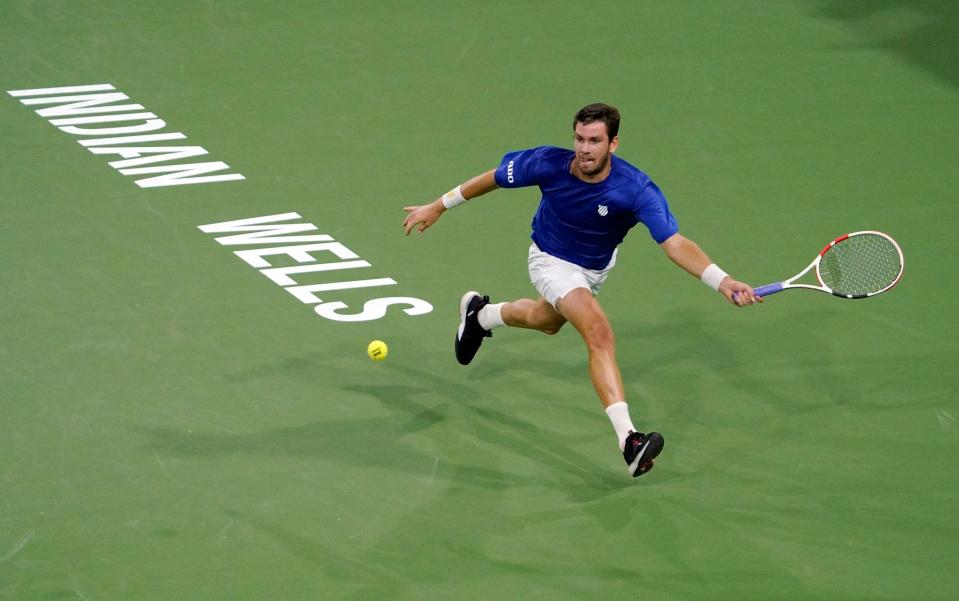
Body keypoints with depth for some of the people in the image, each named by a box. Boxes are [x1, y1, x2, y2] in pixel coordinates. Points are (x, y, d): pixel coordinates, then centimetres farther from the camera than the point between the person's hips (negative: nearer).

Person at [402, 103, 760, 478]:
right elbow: (494, 178, -12)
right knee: (600, 334, -28)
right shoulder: (548, 164, -31)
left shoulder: (636, 190, -35)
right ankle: (628, 439, -36)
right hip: (552, 261, -3)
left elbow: (675, 244, -44)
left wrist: (722, 281, -60)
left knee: (545, 321, 33)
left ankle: (481, 314, 65)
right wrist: (438, 207, -4)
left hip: (595, 269, 4)